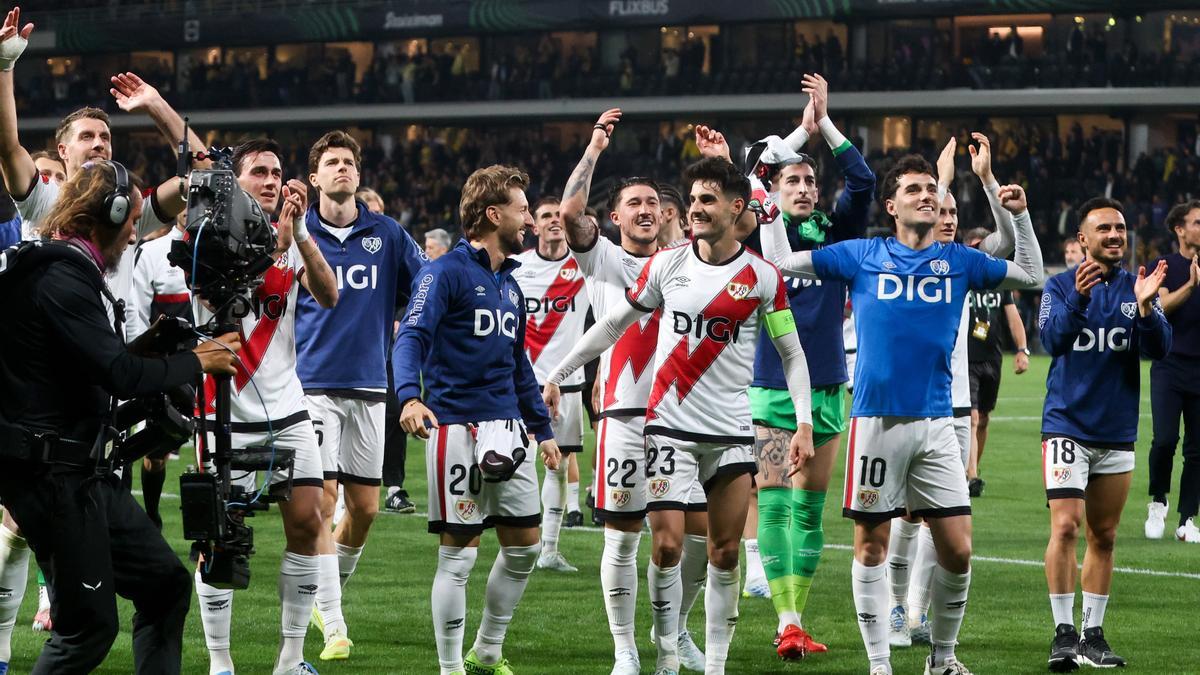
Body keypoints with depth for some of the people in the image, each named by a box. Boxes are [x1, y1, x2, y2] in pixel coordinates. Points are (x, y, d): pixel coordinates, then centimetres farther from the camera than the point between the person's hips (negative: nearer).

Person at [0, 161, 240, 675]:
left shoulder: (70, 272, 15)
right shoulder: (61, 280, -17)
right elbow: (121, 374, -21)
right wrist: (196, 362, -6)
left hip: (87, 472, 10)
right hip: (53, 474, -10)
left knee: (165, 583, 11)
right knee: (89, 624, -6)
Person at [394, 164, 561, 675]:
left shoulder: (509, 284, 17)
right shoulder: (447, 273, -8)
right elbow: (412, 337, -19)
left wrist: (542, 428, 26)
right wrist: (410, 396, -36)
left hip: (507, 430, 8)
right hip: (457, 427, -8)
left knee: (524, 546, 9)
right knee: (459, 552, -4)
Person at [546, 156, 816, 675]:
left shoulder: (763, 277, -1)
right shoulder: (666, 265, 1)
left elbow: (792, 353, 5)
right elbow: (614, 323, 12)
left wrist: (803, 424, -4)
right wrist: (558, 374, 11)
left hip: (733, 432, 0)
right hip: (670, 425, 0)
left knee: (726, 552, 2)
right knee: (668, 542, -9)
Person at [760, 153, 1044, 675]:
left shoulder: (957, 261, 10)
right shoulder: (864, 256, 4)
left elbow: (1031, 275, 20)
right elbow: (781, 262, 8)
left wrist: (1021, 215, 10)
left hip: (935, 424, 2)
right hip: (876, 421, -2)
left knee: (958, 551, -1)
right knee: (871, 546, 2)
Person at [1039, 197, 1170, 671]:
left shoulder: (1139, 289, 5)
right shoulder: (1060, 286, -2)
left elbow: (1159, 349, -7)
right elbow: (1053, 339, -18)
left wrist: (1146, 307, -25)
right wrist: (1079, 298, -35)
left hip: (1117, 432, 4)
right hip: (1067, 426, -3)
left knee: (1103, 537, 9)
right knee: (1066, 525, -15)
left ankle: (1093, 634, 17)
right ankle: (1064, 633, -11)